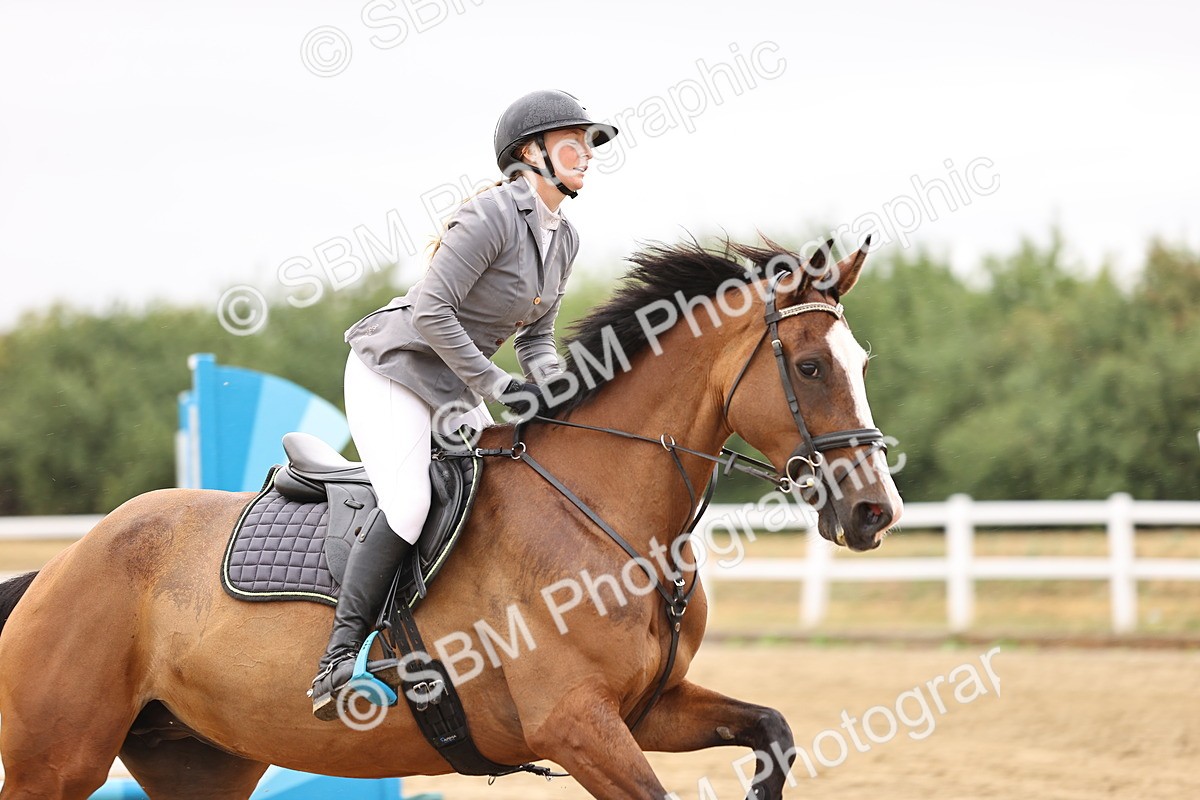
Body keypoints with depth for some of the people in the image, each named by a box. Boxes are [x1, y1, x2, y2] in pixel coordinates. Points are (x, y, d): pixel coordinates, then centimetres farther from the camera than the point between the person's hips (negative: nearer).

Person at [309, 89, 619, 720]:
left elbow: (535, 337, 13)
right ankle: (339, 656, -19)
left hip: (452, 393, 9)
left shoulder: (564, 239, 7)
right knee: (409, 508, -26)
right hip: (393, 367, -9)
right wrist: (495, 383, -21)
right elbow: (430, 310, -23)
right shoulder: (494, 213, -20)